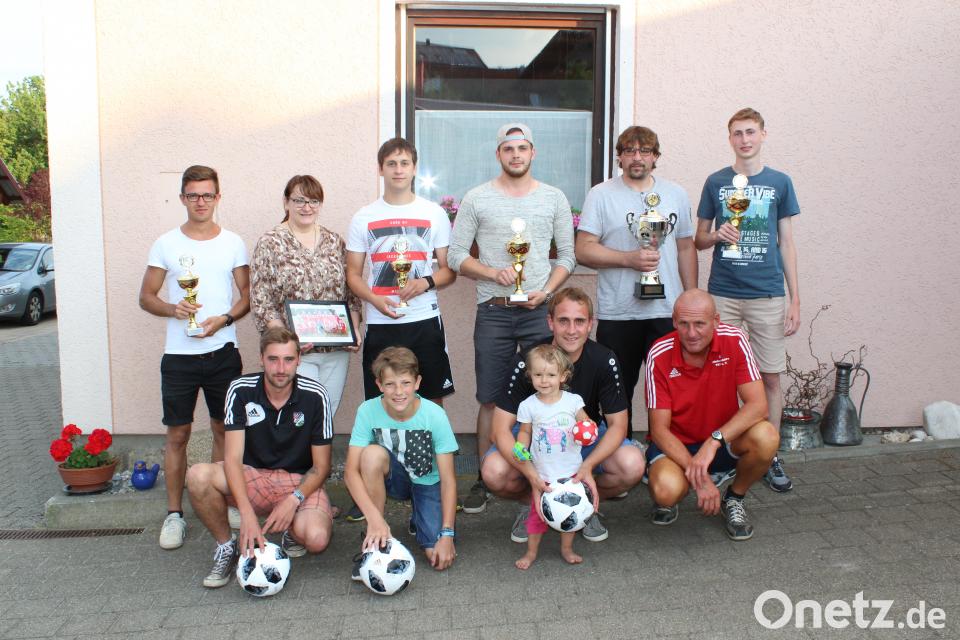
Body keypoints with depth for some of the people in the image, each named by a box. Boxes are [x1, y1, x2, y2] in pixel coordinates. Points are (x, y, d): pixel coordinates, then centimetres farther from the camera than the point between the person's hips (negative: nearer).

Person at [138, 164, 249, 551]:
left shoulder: (233, 243, 5)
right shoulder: (166, 244, 4)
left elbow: (248, 295, 6)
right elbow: (146, 297, 6)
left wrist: (224, 319, -13)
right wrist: (172, 309, -14)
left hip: (222, 352, 0)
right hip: (178, 355, 0)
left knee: (224, 430, 9)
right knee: (177, 434, 4)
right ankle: (174, 513, 15)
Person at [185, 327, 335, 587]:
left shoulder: (314, 396, -12)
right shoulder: (241, 390, -10)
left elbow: (321, 466, -6)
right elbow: (233, 458, -17)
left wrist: (294, 499, -22)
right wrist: (247, 513, -30)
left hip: (300, 481, -1)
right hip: (253, 477, 2)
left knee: (316, 539, -31)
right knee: (198, 476, -28)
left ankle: (293, 529, 9)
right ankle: (226, 546, -2)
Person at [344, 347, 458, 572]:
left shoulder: (435, 415, -24)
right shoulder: (368, 411, -22)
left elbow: (448, 479, -20)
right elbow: (351, 470, -24)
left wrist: (447, 535, -24)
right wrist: (374, 518, -37)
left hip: (428, 483, -1)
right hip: (395, 478, 1)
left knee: (440, 557, -19)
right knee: (373, 454, -34)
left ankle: (418, 519, 17)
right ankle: (374, 544, -17)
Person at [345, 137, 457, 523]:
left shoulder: (434, 214, 7)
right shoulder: (364, 218, 8)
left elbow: (449, 270, 7)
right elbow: (353, 274, 7)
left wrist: (426, 282, -14)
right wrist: (375, 299, -12)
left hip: (424, 320, 0)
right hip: (380, 323, 0)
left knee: (432, 402, 4)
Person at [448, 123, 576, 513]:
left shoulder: (554, 198, 9)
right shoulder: (477, 199, 5)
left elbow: (568, 255, 9)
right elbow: (456, 254, 3)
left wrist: (546, 291, -7)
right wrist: (492, 272, -13)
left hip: (541, 310, 1)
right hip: (493, 311, -1)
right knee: (491, 399, 4)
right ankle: (485, 479, 15)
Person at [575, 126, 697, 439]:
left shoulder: (676, 194, 13)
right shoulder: (601, 195, 2)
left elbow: (686, 249, 16)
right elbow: (584, 250, -5)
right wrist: (630, 259, -15)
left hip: (668, 311, 2)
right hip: (617, 315, -2)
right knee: (618, 393, 8)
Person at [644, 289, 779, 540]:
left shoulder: (734, 341, -15)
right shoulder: (659, 355, -18)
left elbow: (758, 405, -22)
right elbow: (659, 430, -17)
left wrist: (714, 441, -35)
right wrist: (698, 477, -28)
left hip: (724, 442, 3)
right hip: (676, 444, -2)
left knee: (766, 437, -29)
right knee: (667, 490, -34)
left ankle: (734, 499, 2)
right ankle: (665, 501, 8)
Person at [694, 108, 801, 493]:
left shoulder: (779, 183, 7)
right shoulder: (716, 182, 7)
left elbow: (786, 243, 8)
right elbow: (698, 240, 12)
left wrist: (795, 299, 3)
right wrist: (716, 235, -12)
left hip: (768, 295, 0)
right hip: (723, 294, 0)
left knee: (770, 377, 4)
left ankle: (770, 457, 17)